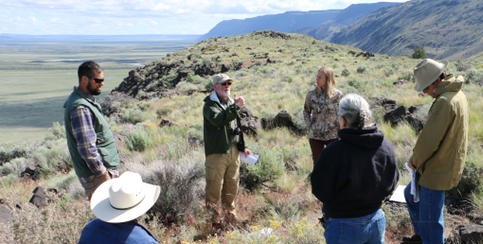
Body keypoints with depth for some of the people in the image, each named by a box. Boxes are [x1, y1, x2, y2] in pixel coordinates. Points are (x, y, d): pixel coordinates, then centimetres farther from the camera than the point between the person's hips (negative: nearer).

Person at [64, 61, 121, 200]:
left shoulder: (86, 100, 10)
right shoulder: (80, 108, -23)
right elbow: (87, 148, -26)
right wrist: (104, 175, -21)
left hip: (106, 167, 10)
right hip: (97, 175, -10)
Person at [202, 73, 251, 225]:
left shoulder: (231, 103, 18)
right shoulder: (210, 104, -7)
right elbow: (218, 119, -28)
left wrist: (242, 147, 19)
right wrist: (235, 106, -32)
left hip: (233, 151, 7)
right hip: (216, 152, -7)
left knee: (232, 186, 14)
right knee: (214, 186, -3)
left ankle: (230, 214, 29)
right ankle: (212, 216, 9)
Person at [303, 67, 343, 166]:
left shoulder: (337, 94, -9)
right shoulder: (312, 93, -4)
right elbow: (306, 111, 8)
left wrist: (339, 129, -4)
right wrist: (309, 126, 1)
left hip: (333, 136, -1)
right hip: (315, 136, 1)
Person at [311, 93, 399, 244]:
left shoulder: (334, 152, -27)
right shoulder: (386, 146, -10)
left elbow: (320, 191, -19)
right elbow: (391, 185, 2)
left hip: (343, 225, -5)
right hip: (376, 220, 5)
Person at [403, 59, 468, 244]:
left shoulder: (444, 102, -26)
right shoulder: (457, 94, 6)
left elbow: (429, 139, -25)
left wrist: (415, 160, -7)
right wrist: (419, 157, 7)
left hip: (437, 169, -11)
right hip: (445, 163, 11)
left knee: (430, 218, 1)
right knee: (411, 194, 27)